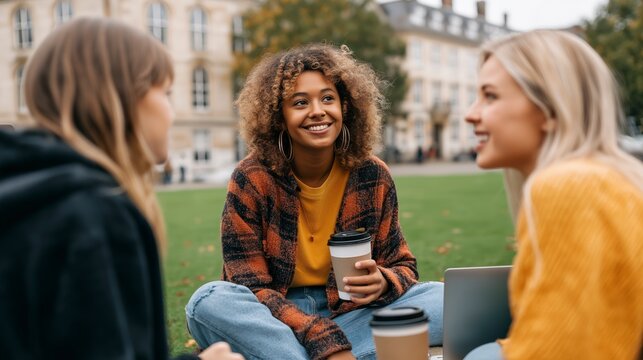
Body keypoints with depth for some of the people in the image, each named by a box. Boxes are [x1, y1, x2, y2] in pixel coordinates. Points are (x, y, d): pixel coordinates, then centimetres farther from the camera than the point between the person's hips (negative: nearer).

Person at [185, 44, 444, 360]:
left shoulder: (372, 176, -3)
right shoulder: (251, 180, -11)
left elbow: (402, 266, 4)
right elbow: (251, 288, -14)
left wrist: (383, 283, -22)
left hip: (347, 316, 3)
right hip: (270, 322, -3)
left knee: (446, 298, -18)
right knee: (210, 303, -31)